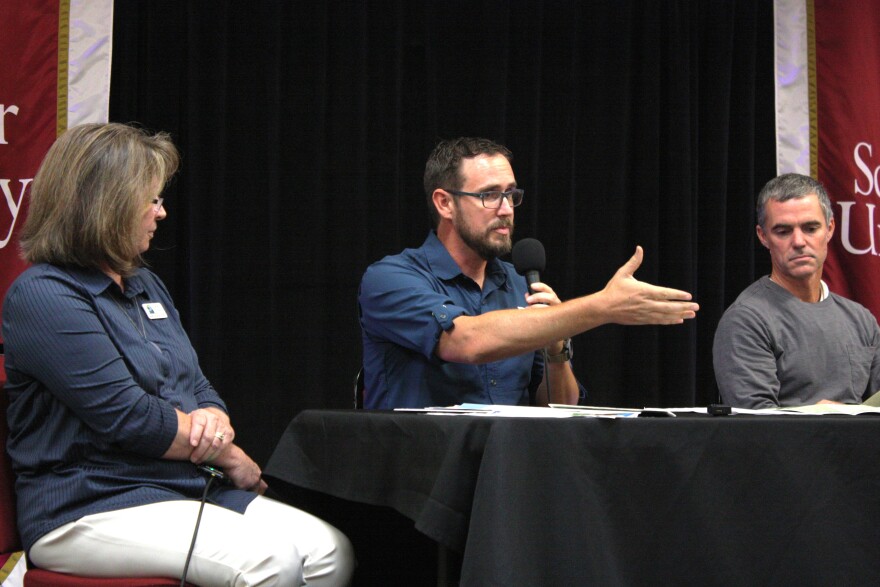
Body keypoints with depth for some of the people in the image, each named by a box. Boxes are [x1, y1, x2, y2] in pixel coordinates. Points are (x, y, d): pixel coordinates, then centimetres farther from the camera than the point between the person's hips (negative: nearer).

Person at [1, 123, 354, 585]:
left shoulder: (145, 285, 20)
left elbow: (197, 387, 22)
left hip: (190, 488, 9)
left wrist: (214, 420, -4)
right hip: (88, 509, -9)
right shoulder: (44, 297, -10)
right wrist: (231, 458, -6)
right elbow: (128, 417, -16)